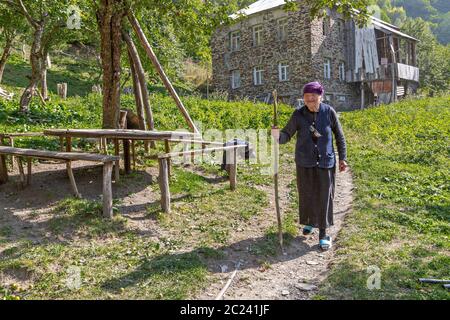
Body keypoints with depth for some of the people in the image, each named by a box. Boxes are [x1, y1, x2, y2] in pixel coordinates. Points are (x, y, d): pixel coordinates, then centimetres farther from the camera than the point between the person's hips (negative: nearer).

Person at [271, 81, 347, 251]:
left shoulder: (329, 112, -9)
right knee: (307, 194, 15)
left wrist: (342, 158, 2)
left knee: (324, 197, 3)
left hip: (325, 162, -1)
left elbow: (339, 136, 0)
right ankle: (310, 222, 41)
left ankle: (323, 233, 16)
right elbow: (287, 134, -7)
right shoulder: (298, 114, -9)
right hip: (304, 162, 1)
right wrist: (278, 136, -30)